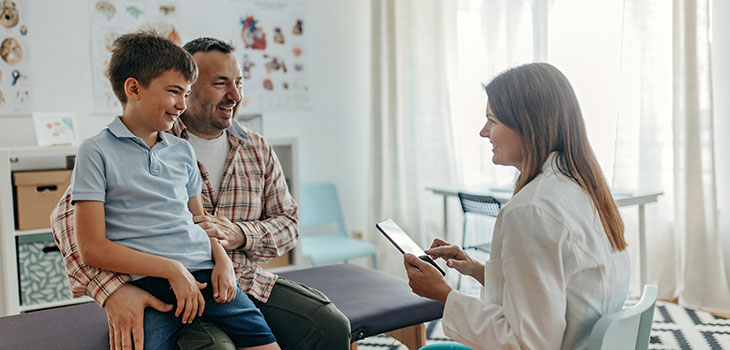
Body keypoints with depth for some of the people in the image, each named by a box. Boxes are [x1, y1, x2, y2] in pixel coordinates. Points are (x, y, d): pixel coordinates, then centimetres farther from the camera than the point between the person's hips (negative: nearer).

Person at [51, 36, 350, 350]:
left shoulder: (258, 149, 10)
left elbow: (288, 224, 11)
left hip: (247, 283, 5)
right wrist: (113, 288, -28)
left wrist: (240, 234, -12)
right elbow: (70, 212, -12)